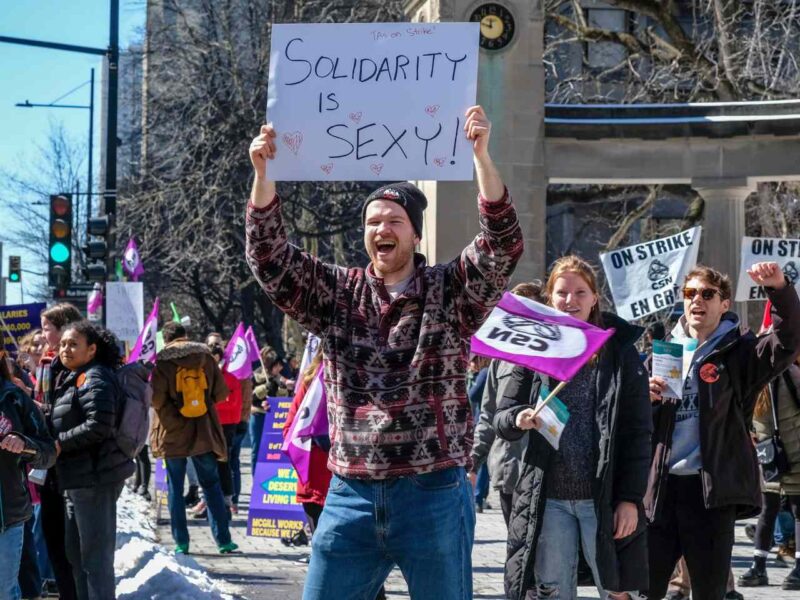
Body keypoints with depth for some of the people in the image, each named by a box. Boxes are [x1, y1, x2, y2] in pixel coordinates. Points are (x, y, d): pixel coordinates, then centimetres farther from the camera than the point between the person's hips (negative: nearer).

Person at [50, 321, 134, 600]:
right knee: (75, 551, 19)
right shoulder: (75, 378, 18)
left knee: (95, 555, -5)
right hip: (79, 478, 11)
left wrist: (60, 443, -17)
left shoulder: (94, 379, -14)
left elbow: (99, 425, -25)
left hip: (94, 478, -11)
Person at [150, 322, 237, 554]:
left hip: (173, 432, -2)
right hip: (204, 432, 2)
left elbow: (157, 398, -17)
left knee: (175, 487, 8)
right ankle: (223, 540, 5)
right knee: (211, 485, 10)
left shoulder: (162, 361, -8)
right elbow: (221, 393, 1)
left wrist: (173, 411, 2)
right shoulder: (205, 357, 1)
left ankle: (181, 542, 5)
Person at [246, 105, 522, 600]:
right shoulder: (336, 294, 9)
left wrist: (481, 155, -23)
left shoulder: (450, 293, 2)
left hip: (433, 494, -2)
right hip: (351, 495, 3)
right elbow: (271, 260, 0)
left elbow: (502, 248, -13)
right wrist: (264, 173, -12)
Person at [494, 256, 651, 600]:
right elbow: (501, 420, 8)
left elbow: (638, 433, -1)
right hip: (547, 500, 2)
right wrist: (519, 419, -15)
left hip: (604, 499, -2)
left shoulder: (619, 352, 1)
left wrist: (630, 498, -8)